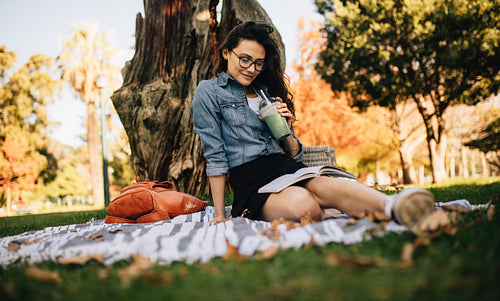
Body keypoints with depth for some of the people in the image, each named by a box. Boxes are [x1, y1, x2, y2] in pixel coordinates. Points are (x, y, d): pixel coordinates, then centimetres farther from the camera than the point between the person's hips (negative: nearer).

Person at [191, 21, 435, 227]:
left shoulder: (268, 93, 23)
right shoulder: (209, 93, 7)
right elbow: (215, 158, -1)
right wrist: (220, 217, -5)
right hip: (250, 181, -3)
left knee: (321, 185, -35)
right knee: (302, 203, -41)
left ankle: (392, 205, -58)